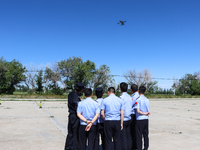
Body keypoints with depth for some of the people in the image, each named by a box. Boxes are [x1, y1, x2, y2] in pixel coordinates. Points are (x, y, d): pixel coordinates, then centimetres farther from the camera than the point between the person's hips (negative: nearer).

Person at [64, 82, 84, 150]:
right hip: (75, 117, -8)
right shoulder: (76, 97, -21)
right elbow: (77, 110, -20)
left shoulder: (70, 94, 6)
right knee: (76, 134, 2)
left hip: (70, 116, 8)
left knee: (70, 133, 17)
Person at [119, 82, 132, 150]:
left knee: (123, 137, 1)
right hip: (129, 119, 7)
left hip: (123, 119, -7)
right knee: (128, 135, 14)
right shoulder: (130, 97, 5)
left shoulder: (121, 97, -16)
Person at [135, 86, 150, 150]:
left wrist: (144, 113, -6)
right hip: (146, 119, 6)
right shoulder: (147, 100, 4)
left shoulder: (138, 99, -13)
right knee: (146, 135, 13)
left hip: (139, 119, -6)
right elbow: (148, 111, 8)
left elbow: (138, 111, -18)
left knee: (139, 135, 2)